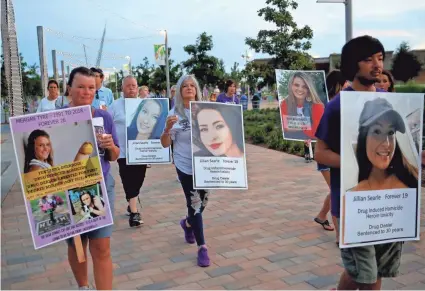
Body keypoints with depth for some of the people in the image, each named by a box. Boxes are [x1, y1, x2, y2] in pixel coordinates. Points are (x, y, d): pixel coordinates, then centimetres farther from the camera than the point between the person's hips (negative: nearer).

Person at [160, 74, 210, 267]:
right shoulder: (175, 114, -5)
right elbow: (165, 144, -6)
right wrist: (168, 128, -23)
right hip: (186, 166, -3)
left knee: (202, 202, 15)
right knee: (194, 204, -1)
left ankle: (188, 223, 47)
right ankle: (202, 247, 9)